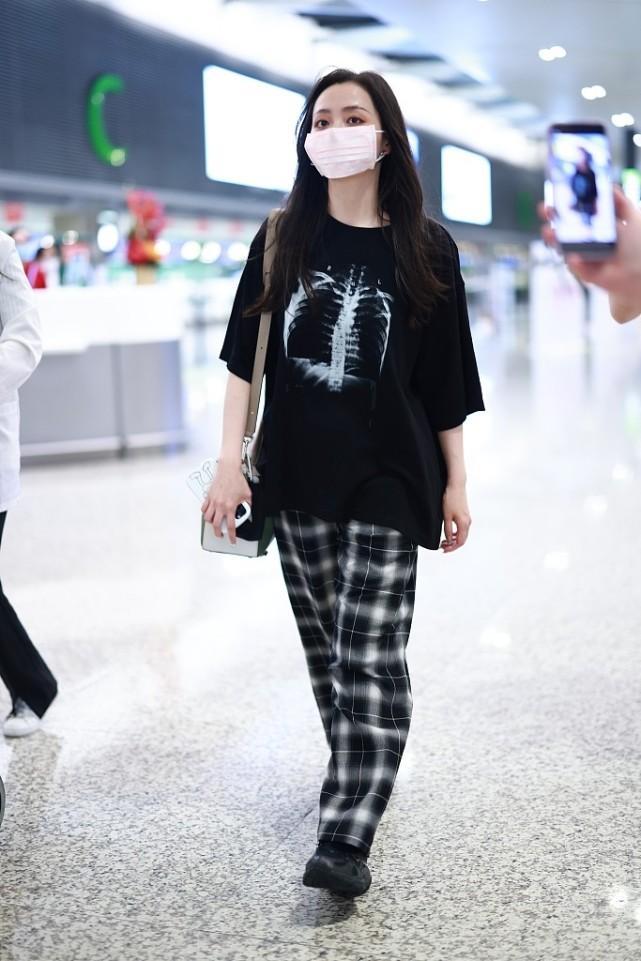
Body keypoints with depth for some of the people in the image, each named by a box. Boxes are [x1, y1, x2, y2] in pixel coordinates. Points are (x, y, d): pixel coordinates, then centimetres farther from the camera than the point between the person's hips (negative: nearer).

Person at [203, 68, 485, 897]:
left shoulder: (425, 247, 0)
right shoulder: (283, 239, 4)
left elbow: (445, 379, 1)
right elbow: (245, 356, 3)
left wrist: (455, 484, 1)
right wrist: (230, 461, -5)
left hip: (388, 478, -3)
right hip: (297, 475, 3)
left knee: (370, 655, -9)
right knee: (324, 642, 11)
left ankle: (345, 841, -10)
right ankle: (356, 779, 30)